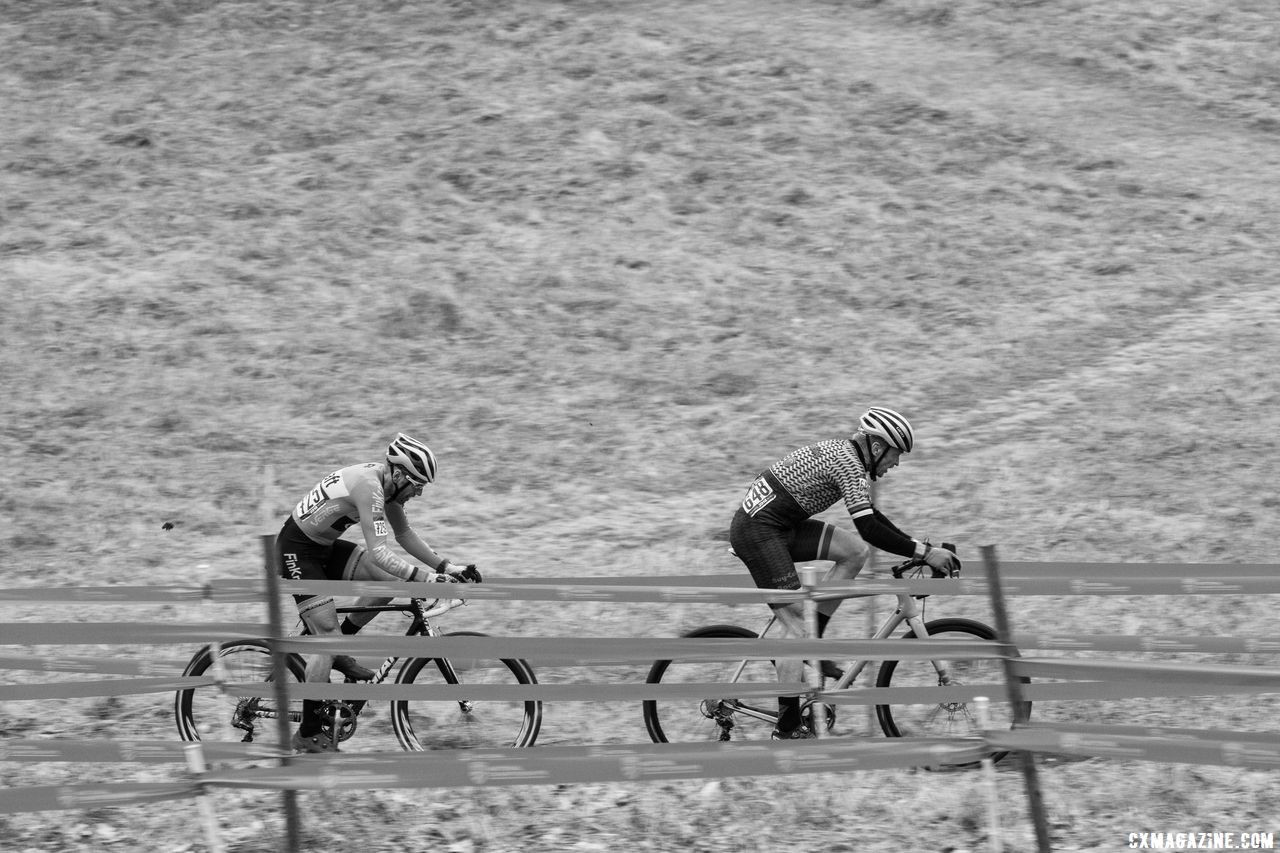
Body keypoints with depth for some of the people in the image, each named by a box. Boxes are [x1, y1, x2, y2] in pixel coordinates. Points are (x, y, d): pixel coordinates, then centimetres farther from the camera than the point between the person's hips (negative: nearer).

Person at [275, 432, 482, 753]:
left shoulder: (388, 483, 0)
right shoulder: (368, 485, -29)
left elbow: (404, 534, 10)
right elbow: (378, 553, -35)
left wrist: (447, 568, 0)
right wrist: (428, 578, -38)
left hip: (323, 546, 9)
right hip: (296, 551, -9)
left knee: (394, 580, -1)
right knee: (328, 637, -12)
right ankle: (308, 734, -3)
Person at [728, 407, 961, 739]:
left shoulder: (842, 453, 15)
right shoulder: (848, 464, -16)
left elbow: (870, 516, 25)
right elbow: (870, 529, -23)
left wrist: (915, 544, 20)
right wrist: (924, 552, -20)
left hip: (780, 527, 9)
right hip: (757, 531, -9)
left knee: (856, 550, 3)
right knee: (796, 622, -9)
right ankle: (788, 729, -7)